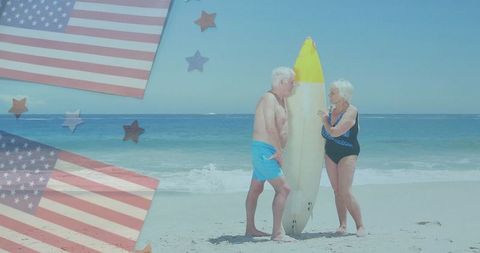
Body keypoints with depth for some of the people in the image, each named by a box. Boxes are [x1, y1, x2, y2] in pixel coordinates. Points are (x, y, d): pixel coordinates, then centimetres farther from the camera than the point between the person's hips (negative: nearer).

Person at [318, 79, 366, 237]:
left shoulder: (351, 111, -17)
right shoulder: (332, 110, 4)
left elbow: (334, 132, -24)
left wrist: (324, 119, -10)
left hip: (347, 154, -7)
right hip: (330, 153, 7)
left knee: (345, 192, -13)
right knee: (337, 191, 6)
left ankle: (360, 226, -2)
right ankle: (343, 225, 12)